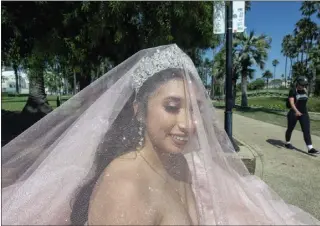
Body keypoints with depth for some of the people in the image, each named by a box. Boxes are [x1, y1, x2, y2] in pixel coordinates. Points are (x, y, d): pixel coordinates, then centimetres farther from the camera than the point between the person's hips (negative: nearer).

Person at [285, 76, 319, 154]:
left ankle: (310, 148, -7)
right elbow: (291, 102, -25)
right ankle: (287, 143, 31)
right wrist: (296, 111, -39)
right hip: (294, 113, -5)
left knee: (307, 130, -4)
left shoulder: (305, 91, 6)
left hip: (304, 113, 5)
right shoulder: (293, 91, -13)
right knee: (290, 128, 11)